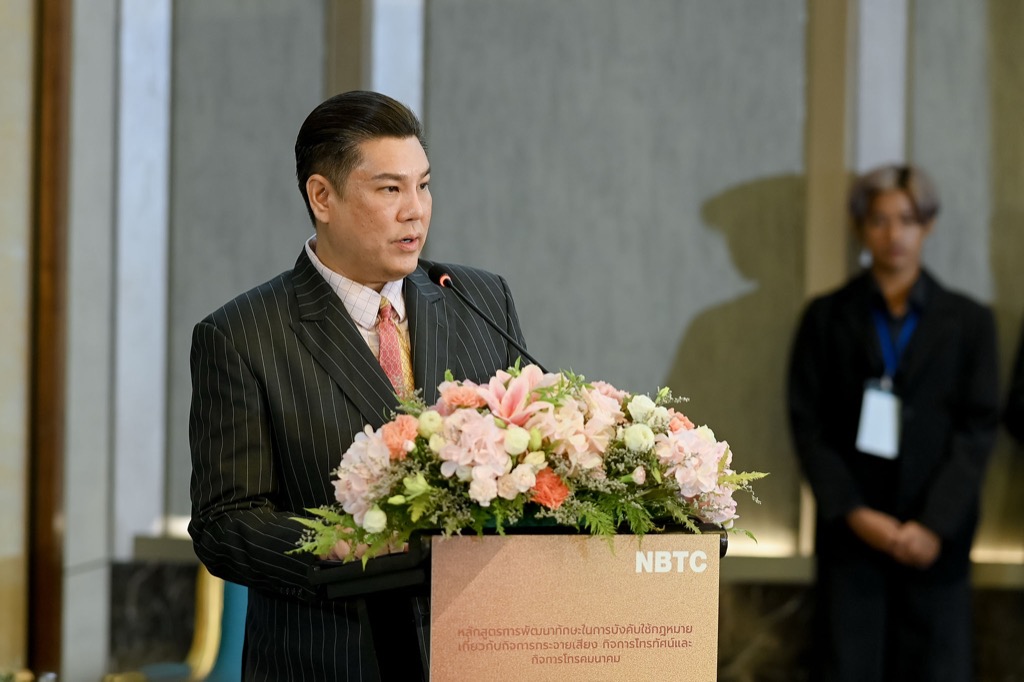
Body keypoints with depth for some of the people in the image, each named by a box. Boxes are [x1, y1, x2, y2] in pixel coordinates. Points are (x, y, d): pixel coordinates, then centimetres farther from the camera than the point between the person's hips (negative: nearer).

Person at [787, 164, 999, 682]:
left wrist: (934, 525, -10)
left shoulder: (968, 322, 9)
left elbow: (978, 429, 2)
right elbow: (807, 422, 3)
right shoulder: (827, 317, 9)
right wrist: (854, 513, -8)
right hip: (851, 532, 0)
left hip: (935, 538, 0)